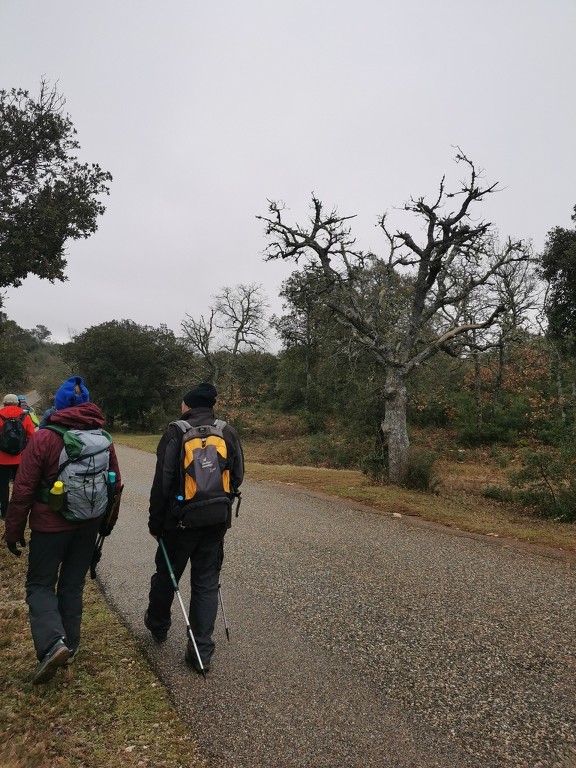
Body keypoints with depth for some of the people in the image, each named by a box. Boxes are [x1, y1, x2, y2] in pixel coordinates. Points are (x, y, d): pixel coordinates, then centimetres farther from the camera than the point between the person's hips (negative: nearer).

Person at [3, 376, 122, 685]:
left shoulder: (43, 438, -14)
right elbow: (115, 484, 5)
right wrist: (108, 521, 18)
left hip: (50, 526, -4)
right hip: (89, 525, 4)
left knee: (40, 585, 10)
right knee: (73, 584, 17)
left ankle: (52, 642, -8)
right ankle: (70, 645, 25)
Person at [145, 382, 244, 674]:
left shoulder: (176, 432, -11)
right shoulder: (229, 433, 1)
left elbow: (162, 482, -11)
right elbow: (237, 477, 5)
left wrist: (155, 522, -3)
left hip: (180, 520, -3)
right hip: (217, 520, 3)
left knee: (166, 575, 20)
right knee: (207, 583, 11)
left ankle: (157, 625, 43)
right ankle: (202, 652, 13)